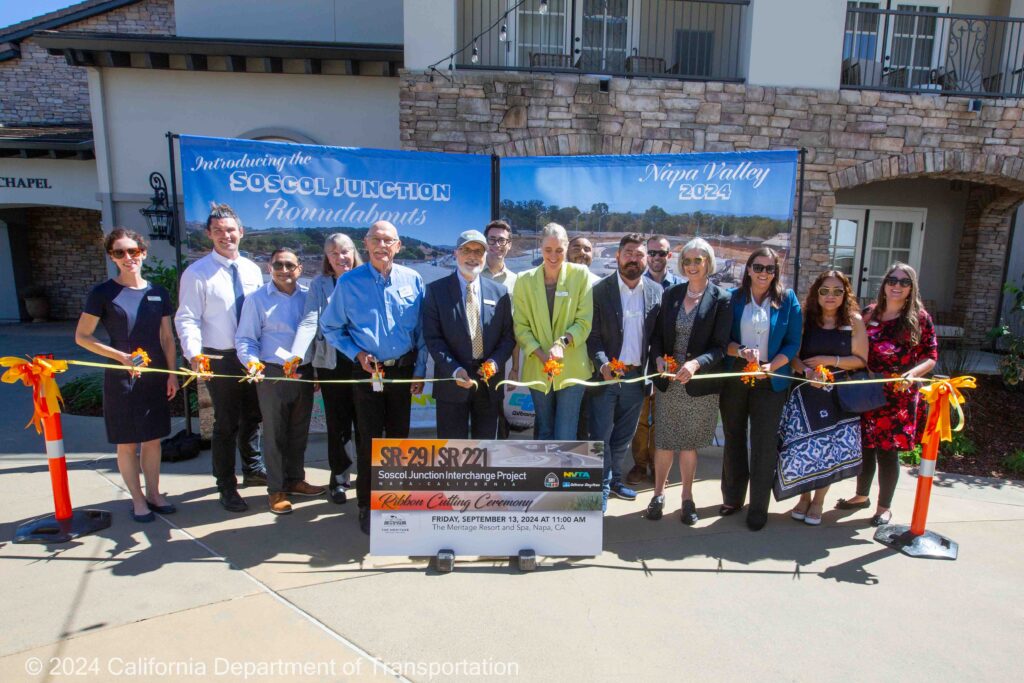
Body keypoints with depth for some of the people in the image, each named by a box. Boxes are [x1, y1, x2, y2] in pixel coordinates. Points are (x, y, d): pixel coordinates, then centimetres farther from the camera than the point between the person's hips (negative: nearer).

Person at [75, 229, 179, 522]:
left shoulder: (158, 293, 5)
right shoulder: (103, 293, -6)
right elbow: (81, 336, -4)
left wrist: (172, 374, 4)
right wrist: (121, 356, -14)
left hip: (156, 377, 3)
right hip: (121, 379, -3)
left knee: (153, 438, 11)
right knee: (127, 442, 6)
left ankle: (153, 493, 25)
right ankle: (137, 499, 19)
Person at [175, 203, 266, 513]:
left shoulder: (251, 269, 5)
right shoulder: (197, 273, -9)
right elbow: (187, 319, -13)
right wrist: (194, 354, -28)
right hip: (219, 359, -5)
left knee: (252, 416, 19)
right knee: (226, 423, 4)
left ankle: (252, 469, 40)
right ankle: (226, 486, 21)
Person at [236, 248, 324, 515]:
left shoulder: (309, 295, 4)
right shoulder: (257, 299, -2)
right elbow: (245, 338, -1)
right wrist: (252, 362, -19)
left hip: (304, 372, 3)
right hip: (272, 374, -3)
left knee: (299, 431, 15)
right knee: (275, 433, 5)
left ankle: (295, 479, 32)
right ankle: (276, 489, 19)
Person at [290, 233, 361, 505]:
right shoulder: (319, 284, 3)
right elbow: (309, 322, -8)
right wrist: (296, 356, -22)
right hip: (332, 364, 0)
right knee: (337, 424, 9)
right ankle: (339, 477, 28)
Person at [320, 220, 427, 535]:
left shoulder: (412, 280, 0)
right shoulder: (349, 282, -5)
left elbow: (422, 330, 3)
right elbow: (330, 327, 3)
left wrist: (419, 371, 1)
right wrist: (357, 354, -9)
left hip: (403, 370, 2)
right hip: (366, 371, -2)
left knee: (399, 437, 13)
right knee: (369, 440, 4)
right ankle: (367, 506, 20)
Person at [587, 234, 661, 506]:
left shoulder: (656, 292, 3)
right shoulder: (599, 290, -7)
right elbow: (592, 335, -8)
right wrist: (603, 364, -22)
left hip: (637, 376, 4)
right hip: (605, 374, -3)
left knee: (623, 435, 17)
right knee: (601, 435, 4)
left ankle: (613, 480, 34)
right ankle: (602, 487, 19)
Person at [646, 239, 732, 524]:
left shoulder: (721, 299, -5)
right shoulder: (671, 294, 5)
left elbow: (720, 347, -9)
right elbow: (657, 334, 8)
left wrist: (696, 363, -26)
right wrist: (658, 358, -11)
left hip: (700, 383, -2)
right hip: (668, 381, 2)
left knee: (689, 443, 11)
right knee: (663, 442, 9)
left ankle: (687, 498, 29)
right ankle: (658, 494, 26)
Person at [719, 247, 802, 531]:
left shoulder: (788, 300, 0)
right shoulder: (733, 297, 1)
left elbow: (793, 344, -2)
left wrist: (770, 366, -16)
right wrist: (741, 351, -20)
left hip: (770, 380, -1)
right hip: (734, 377, 1)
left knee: (764, 444, 3)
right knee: (733, 438, 13)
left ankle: (758, 508, 17)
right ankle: (732, 497, 30)